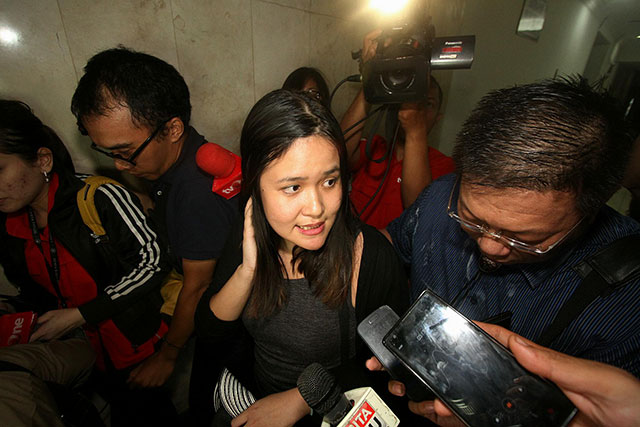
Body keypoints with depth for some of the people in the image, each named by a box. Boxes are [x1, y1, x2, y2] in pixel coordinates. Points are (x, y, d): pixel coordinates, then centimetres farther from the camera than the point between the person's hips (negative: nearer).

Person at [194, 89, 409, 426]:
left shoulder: (372, 256, -23)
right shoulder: (247, 241, -13)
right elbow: (209, 330, -7)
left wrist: (299, 400, -13)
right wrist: (248, 270, -24)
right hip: (250, 398, 3)